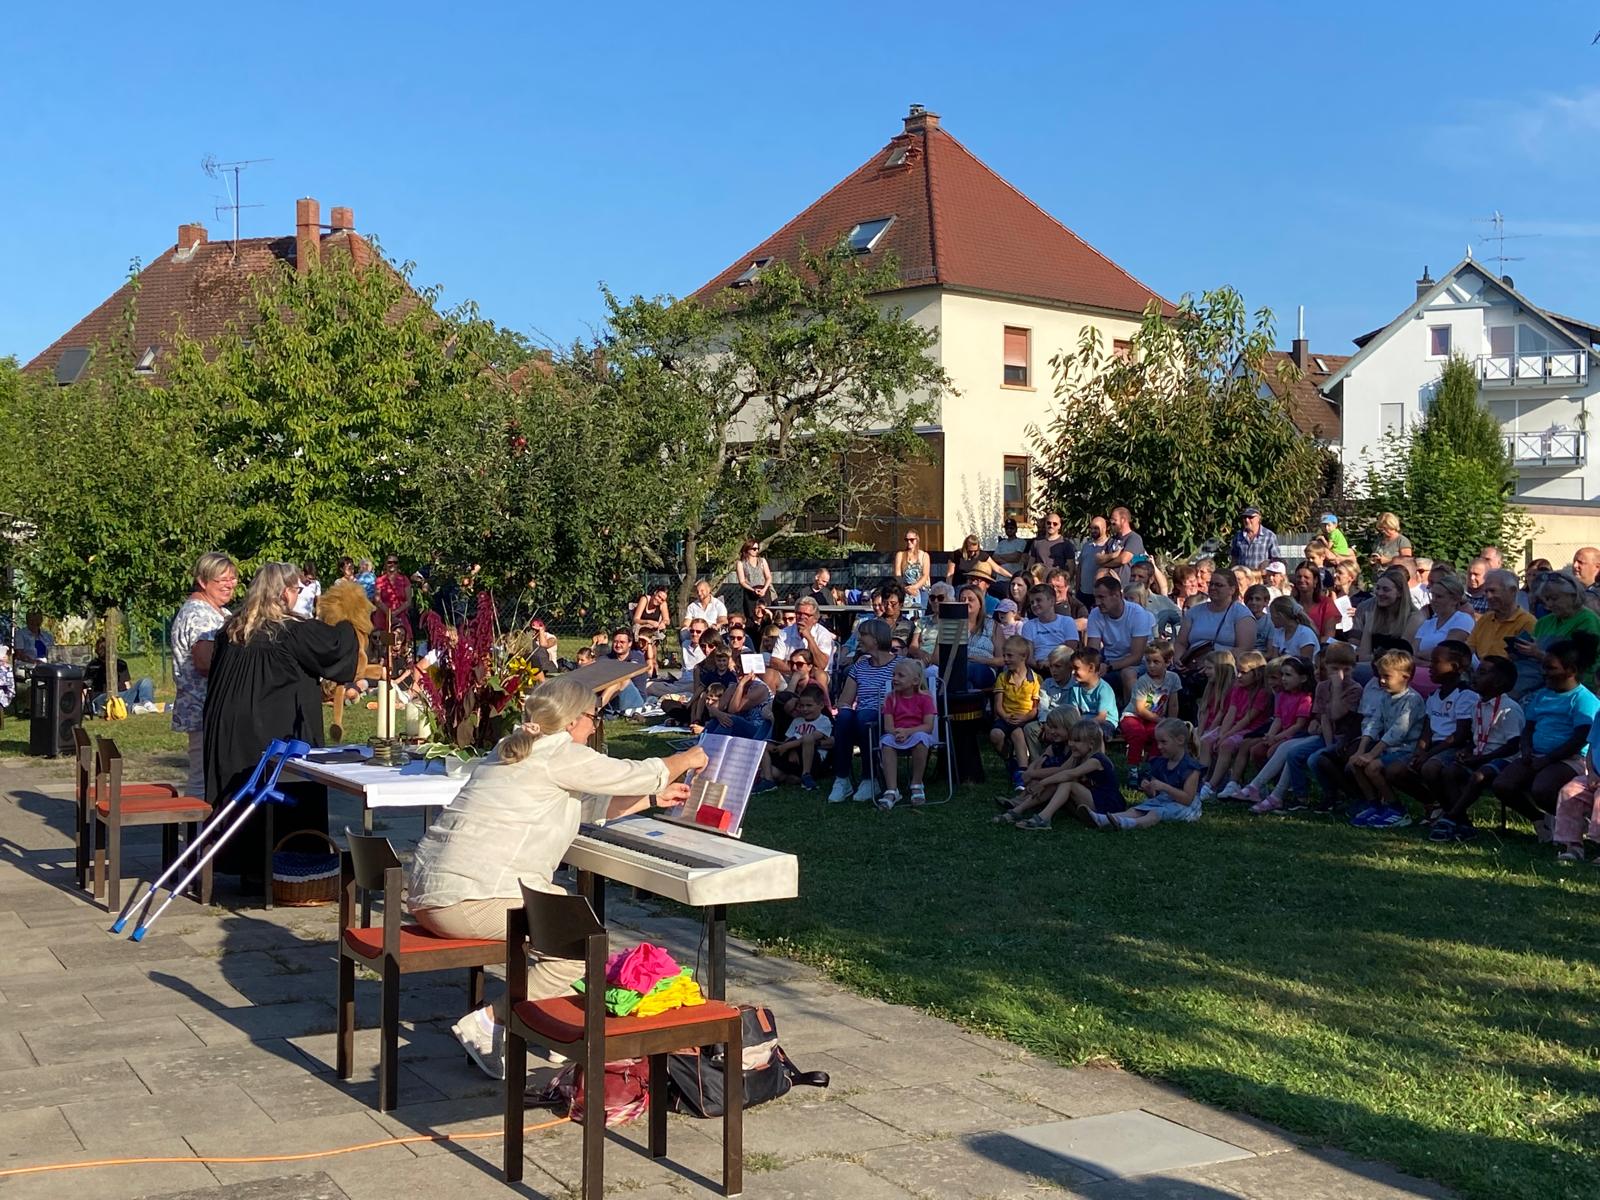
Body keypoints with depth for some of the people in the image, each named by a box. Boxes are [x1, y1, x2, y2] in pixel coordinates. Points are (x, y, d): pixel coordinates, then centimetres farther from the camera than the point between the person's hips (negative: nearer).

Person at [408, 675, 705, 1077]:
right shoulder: (557, 752, -8)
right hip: (466, 900, -10)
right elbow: (636, 775, -1)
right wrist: (687, 759, 17)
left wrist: (655, 799, 33)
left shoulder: (517, 748, 21)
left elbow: (589, 805, 28)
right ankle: (489, 1021, -7)